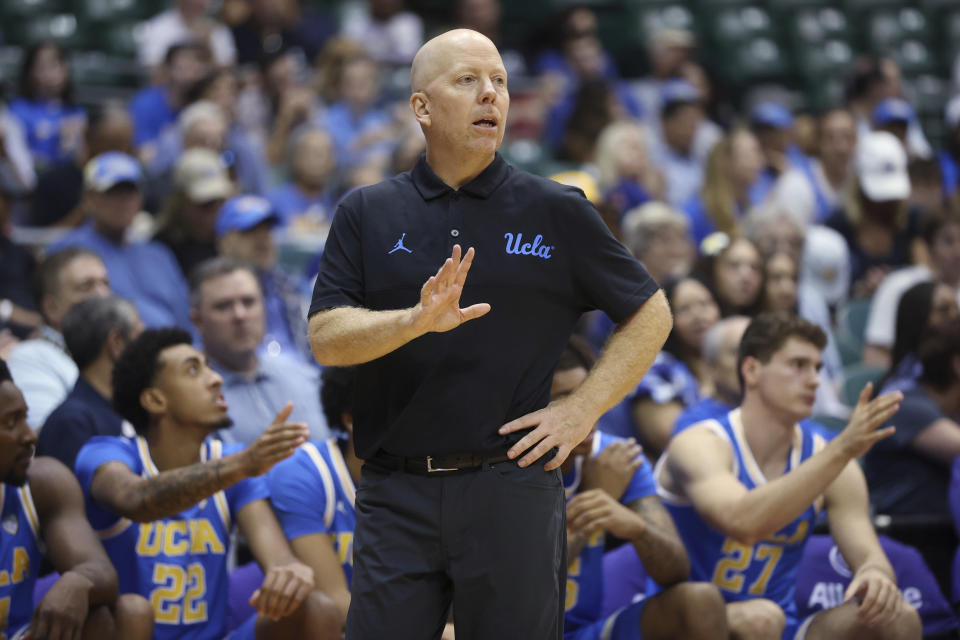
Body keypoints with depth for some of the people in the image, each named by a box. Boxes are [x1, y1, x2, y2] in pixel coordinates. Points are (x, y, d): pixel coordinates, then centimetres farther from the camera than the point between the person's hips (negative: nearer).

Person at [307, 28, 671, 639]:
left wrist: (583, 409, 0)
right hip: (397, 492, 1)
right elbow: (326, 337, -1)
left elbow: (651, 314, 10)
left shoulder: (555, 211, 6)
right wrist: (416, 320, -19)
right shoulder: (367, 213, 8)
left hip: (511, 490, -1)